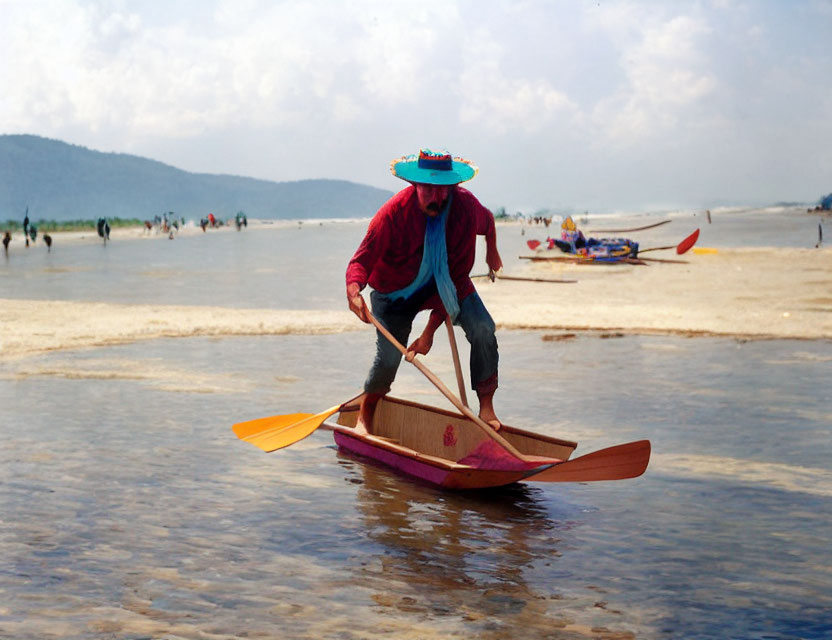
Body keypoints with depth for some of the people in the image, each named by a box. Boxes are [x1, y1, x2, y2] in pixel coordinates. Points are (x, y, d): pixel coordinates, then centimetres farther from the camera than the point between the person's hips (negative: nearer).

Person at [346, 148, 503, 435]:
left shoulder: (466, 208, -25)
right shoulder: (393, 213, -30)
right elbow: (361, 260, -29)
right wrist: (353, 290, -59)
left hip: (447, 282, 2)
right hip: (396, 287, -2)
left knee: (482, 329, -21)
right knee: (389, 356, -14)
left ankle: (486, 408, -10)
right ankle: (364, 418, 13)